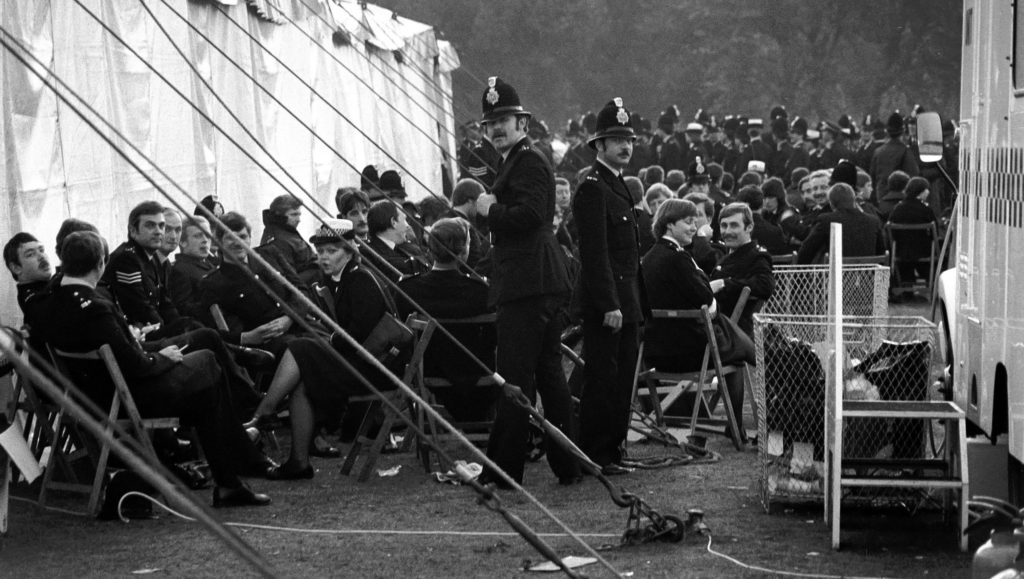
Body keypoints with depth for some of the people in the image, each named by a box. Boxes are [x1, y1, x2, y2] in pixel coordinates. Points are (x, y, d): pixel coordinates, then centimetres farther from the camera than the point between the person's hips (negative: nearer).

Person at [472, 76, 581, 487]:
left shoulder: (528, 163, -10)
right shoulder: (517, 162, 22)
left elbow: (528, 215, -23)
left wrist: (489, 209, -10)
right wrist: (492, 210, 10)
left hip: (528, 287, -11)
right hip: (542, 284, 11)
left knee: (515, 378, -9)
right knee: (548, 376, 13)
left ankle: (502, 471, -7)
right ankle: (568, 464, 18)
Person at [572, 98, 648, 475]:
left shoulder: (618, 187, 18)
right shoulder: (592, 189, -12)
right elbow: (595, 254, -18)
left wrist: (636, 305, 17)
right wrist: (609, 305, -22)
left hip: (625, 303, 9)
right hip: (604, 304, -9)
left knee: (622, 381, 12)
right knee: (602, 380, -5)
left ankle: (613, 450, 18)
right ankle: (595, 456, 0)